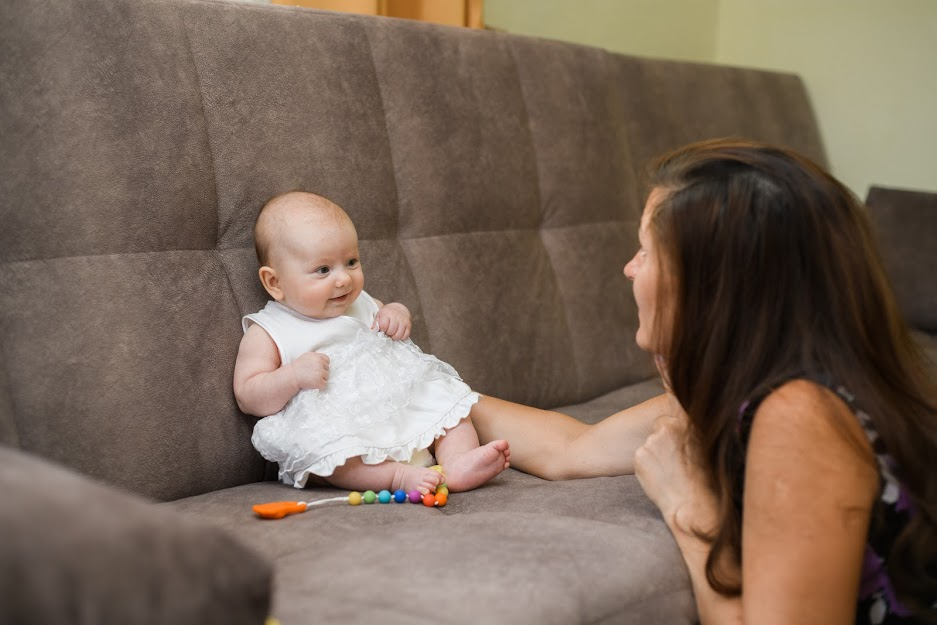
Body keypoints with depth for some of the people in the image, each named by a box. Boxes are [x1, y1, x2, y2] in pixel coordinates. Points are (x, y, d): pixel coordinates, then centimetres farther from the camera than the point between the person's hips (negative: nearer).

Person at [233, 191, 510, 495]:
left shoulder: (359, 303, 15)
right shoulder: (267, 333, -2)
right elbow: (248, 397, -7)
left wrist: (398, 313, 8)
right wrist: (294, 375, -24)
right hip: (333, 424, -7)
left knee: (446, 399, -4)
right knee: (320, 446, -36)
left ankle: (459, 463, -24)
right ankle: (399, 476, -40)